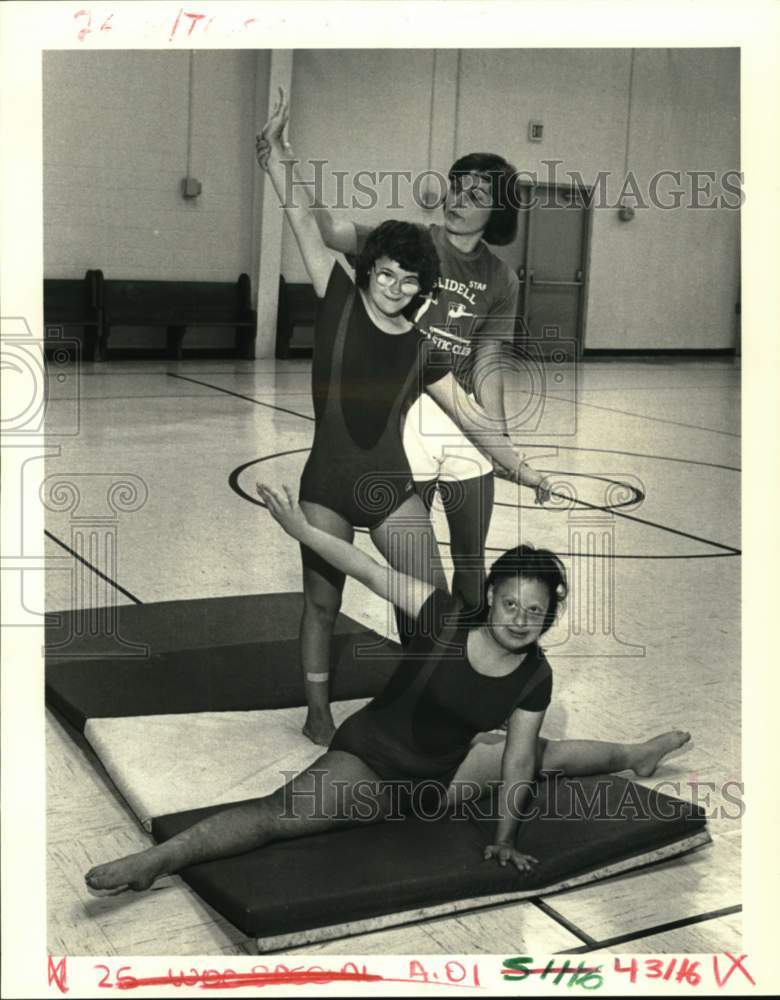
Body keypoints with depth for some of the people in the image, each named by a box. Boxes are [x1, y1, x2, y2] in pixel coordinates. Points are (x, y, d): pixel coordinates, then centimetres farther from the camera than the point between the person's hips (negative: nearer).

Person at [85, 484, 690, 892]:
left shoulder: (535, 677, -10)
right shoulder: (446, 619, -21)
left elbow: (518, 760, -8)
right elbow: (370, 571, -23)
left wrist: (505, 838, -13)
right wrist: (301, 530, -27)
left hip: (445, 773, 5)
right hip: (370, 758, -5)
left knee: (544, 754, 20)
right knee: (282, 814, -29)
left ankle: (631, 756, 51)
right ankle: (158, 860, -35)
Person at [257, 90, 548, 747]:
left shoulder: (421, 351, 2)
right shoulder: (340, 301, -3)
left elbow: (468, 418, 7)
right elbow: (304, 221, -9)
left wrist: (524, 470, 6)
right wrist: (275, 150, -15)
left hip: (393, 491, 2)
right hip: (327, 489, -2)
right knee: (322, 603, 9)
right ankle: (318, 711, 26)